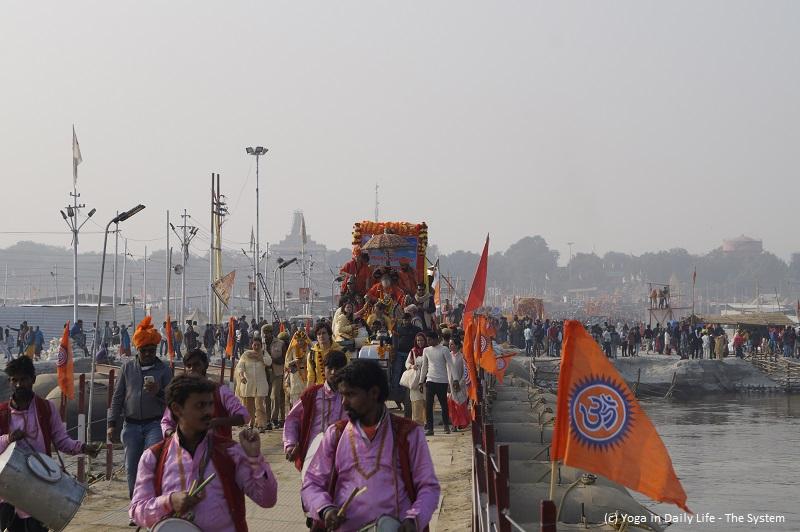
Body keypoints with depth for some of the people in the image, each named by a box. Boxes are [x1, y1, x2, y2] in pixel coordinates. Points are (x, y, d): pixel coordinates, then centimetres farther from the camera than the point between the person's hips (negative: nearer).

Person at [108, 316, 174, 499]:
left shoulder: (163, 369, 4)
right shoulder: (128, 368, 9)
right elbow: (117, 397, 11)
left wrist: (158, 392, -17)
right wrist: (112, 423, 5)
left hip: (155, 424, -3)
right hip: (131, 425, 3)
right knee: (131, 467, 6)